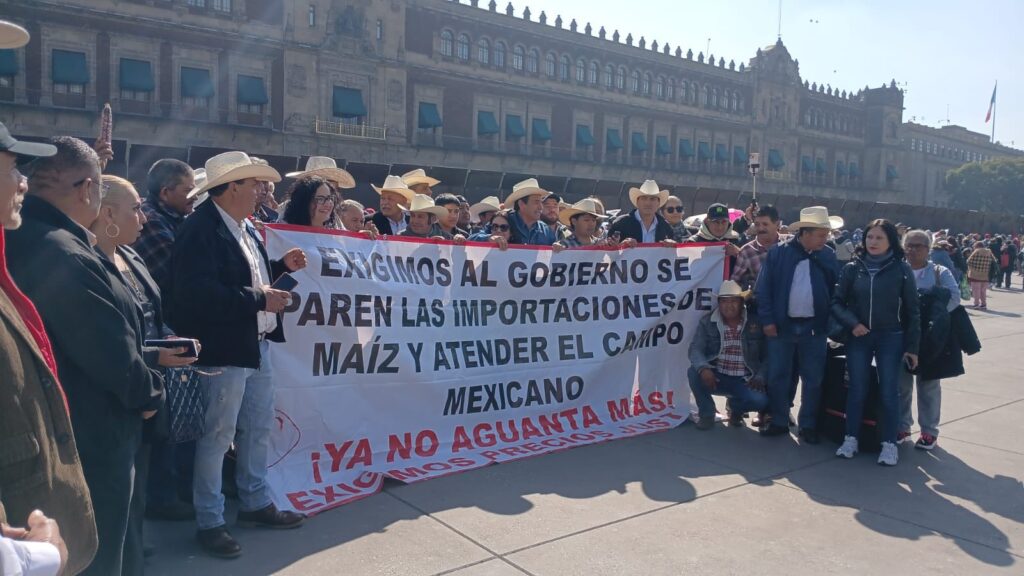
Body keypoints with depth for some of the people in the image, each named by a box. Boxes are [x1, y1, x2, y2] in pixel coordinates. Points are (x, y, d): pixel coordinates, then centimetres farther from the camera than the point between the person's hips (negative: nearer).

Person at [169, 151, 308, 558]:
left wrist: (281, 267, 5)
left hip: (257, 345, 10)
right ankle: (210, 522, 19)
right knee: (218, 437, 3)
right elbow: (199, 294, -28)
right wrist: (261, 299, -24)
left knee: (259, 428, 19)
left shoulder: (245, 227, 11)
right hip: (225, 350, -10)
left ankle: (255, 503, 36)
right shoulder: (201, 230, -18)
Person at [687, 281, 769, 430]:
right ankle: (707, 413, -2)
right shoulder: (707, 322, -1)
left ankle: (736, 407, 10)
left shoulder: (755, 323, -1)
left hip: (744, 381, -1)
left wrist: (759, 377, -13)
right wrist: (703, 368, -30)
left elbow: (766, 355, 2)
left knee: (760, 401, -29)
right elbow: (696, 349, -10)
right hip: (717, 378, 1)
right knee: (694, 373, -29)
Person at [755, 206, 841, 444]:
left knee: (812, 380, 8)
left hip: (814, 328, 1)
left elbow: (836, 289, 1)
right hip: (782, 326, -1)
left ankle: (808, 425, 21)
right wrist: (767, 320, -8)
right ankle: (779, 422, 21)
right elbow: (763, 289, -3)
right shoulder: (778, 253, -2)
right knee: (778, 377, 7)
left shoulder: (827, 257, 3)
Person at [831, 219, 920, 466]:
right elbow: (837, 302, 3)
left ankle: (889, 444, 11)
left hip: (891, 338, -1)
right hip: (858, 337, 1)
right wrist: (852, 323, -14)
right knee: (857, 389, 6)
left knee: (889, 392, 1)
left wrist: (912, 346, -2)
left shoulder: (902, 270, -4)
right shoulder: (852, 268, -1)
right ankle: (851, 439, 16)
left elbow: (912, 311, -1)